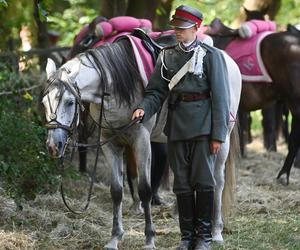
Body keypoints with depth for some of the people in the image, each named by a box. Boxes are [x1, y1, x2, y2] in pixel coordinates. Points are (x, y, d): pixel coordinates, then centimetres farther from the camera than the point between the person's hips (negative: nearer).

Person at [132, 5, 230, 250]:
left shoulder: (211, 56, -5)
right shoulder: (167, 56, 8)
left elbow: (220, 98, -6)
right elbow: (156, 91, 7)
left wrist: (218, 135, -11)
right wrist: (143, 109, -15)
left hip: (203, 127, -4)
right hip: (177, 126, 4)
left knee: (203, 181, -1)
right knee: (182, 183, 7)